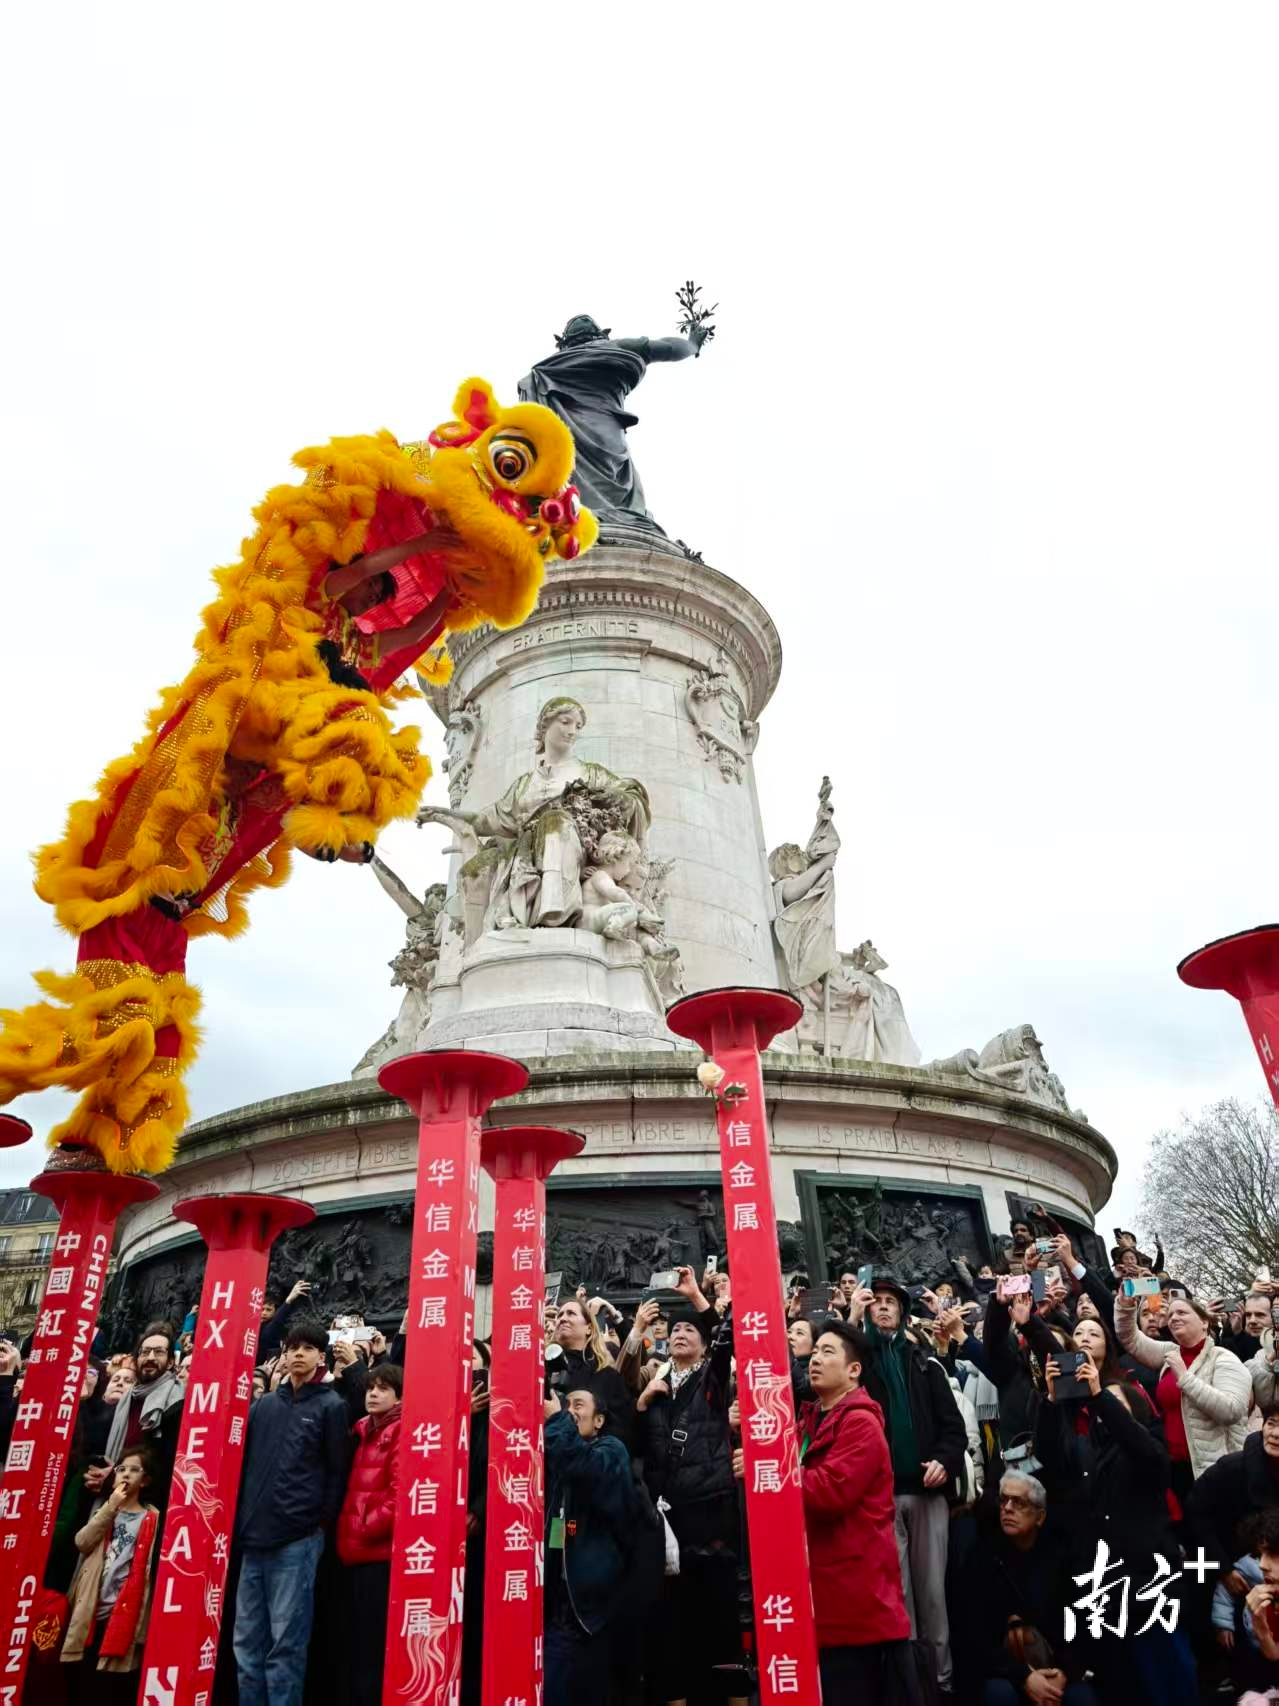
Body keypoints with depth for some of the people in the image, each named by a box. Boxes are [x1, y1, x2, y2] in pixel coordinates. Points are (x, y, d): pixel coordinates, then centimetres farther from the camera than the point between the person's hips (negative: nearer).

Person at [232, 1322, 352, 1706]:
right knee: (247, 1641, 9)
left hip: (298, 1538, -5)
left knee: (285, 1643, -1)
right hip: (254, 1535, 5)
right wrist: (241, 1518, 8)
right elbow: (243, 1462, 16)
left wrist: (321, 1521, -5)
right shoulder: (263, 1404, 12)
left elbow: (337, 1471, -1)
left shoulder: (331, 1406, 0)